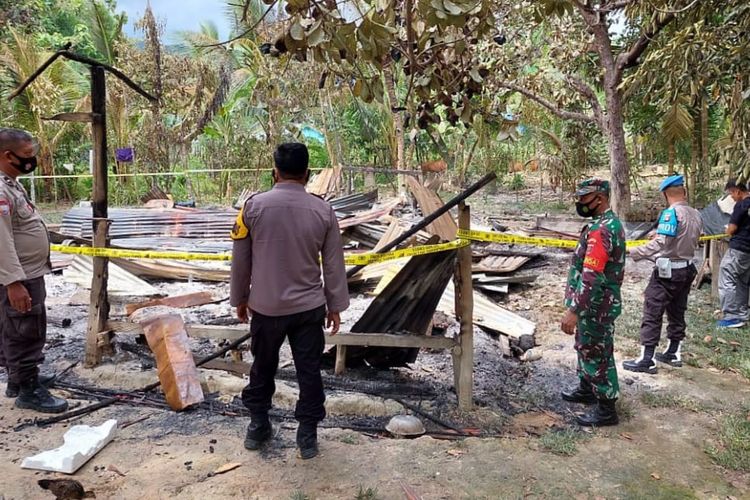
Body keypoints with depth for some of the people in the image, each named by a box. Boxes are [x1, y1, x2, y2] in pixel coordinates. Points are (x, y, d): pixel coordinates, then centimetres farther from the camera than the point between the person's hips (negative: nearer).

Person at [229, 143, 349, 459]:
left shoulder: (254, 206, -9)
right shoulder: (323, 211, -6)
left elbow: (240, 259, -1)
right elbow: (334, 264, -1)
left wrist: (239, 298, 13)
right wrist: (336, 305, 10)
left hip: (265, 307, 0)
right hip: (309, 307, 0)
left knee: (263, 368, 19)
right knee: (309, 371, 11)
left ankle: (258, 426, 33)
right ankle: (307, 436, 20)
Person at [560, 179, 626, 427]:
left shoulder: (601, 229, -25)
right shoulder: (610, 222, 10)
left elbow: (591, 276, -31)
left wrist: (573, 311, -31)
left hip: (595, 306, -10)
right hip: (597, 303, 10)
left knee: (597, 354, 1)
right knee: (586, 347, 24)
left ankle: (606, 409, 13)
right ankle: (586, 389, 41)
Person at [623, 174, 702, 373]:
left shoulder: (671, 213, -18)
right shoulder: (696, 214, 4)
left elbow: (660, 243, -25)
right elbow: (688, 241, 8)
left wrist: (634, 253, -21)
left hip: (667, 271, -8)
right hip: (687, 269, 8)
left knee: (652, 313, -3)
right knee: (677, 312, 18)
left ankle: (647, 360, -1)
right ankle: (673, 353, 30)